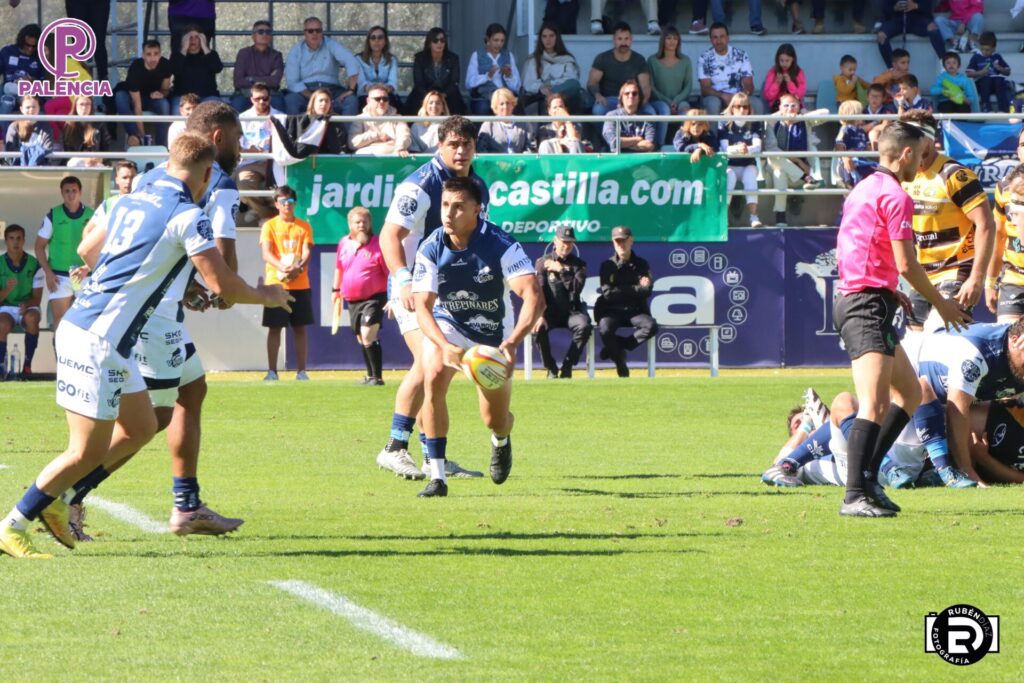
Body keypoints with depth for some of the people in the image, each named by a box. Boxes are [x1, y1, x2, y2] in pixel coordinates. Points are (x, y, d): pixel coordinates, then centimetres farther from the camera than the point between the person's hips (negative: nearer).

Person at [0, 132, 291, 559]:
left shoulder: (131, 201, 14)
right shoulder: (187, 217, -11)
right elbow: (222, 285, -14)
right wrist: (265, 296, 7)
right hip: (96, 342, -9)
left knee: (141, 428, 17)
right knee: (88, 452, -4)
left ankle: (55, 500, 20)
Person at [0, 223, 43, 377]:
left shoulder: (34, 265, -3)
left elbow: (37, 298, -2)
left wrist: (27, 305, -24)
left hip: (27, 307, 0)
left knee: (32, 318, -36)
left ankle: (27, 363, -26)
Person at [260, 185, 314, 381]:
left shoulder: (304, 227, 9)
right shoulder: (269, 226, 3)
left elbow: (306, 253, -1)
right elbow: (266, 254, -7)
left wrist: (298, 268, -23)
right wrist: (282, 267, -27)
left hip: (300, 284, 2)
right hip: (276, 283, -2)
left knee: (300, 328, 3)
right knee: (274, 328, -2)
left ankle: (301, 370, 7)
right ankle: (272, 371, 1)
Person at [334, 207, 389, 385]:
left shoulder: (377, 245, -12)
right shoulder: (344, 244, 6)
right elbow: (339, 267, 23)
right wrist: (336, 289, 25)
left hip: (374, 298, -7)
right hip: (352, 300, 7)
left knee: (368, 337, -18)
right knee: (361, 339, 14)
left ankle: (377, 377, -14)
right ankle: (370, 375, 27)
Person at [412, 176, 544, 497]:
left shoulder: (501, 245, -28)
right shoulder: (431, 249, -21)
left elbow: (533, 296, -37)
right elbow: (423, 307, -22)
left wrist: (512, 343, -52)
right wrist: (445, 346, -42)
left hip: (494, 335, 0)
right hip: (447, 325, 1)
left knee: (495, 421, 5)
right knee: (433, 376, -31)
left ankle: (501, 441, 49)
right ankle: (437, 476, -24)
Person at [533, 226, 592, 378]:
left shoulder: (578, 264, 6)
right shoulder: (542, 263, 4)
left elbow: (577, 289, -10)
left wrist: (561, 271, -16)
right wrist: (540, 315, -19)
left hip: (571, 311, 1)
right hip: (549, 312, -1)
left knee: (584, 326, -31)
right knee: (538, 328, -32)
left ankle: (566, 367, -16)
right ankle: (551, 370, -12)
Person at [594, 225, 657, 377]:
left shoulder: (641, 265, 8)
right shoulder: (608, 265, 5)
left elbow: (646, 292, -3)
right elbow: (607, 293, -8)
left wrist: (622, 291, -10)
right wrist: (637, 288, -6)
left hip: (635, 312, 1)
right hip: (612, 311, -1)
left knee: (651, 326, -31)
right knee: (605, 329, -35)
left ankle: (618, 346, -15)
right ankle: (621, 366, -13)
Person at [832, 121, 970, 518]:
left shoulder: (862, 190, 18)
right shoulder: (895, 197, -12)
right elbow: (906, 265, -15)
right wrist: (941, 304, -2)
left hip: (851, 299, 11)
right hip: (869, 307, -11)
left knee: (909, 392, 20)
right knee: (875, 405, -20)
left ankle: (866, 476, 16)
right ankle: (855, 495, -29)